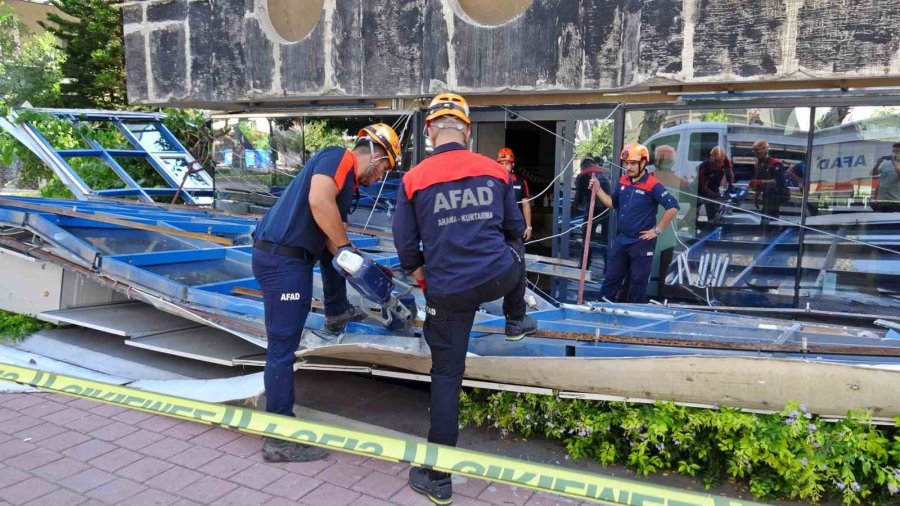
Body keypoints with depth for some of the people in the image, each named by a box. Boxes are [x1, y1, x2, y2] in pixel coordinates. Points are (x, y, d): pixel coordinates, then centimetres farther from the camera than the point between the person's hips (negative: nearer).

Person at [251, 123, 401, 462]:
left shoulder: (348, 182, 19)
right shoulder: (338, 158, -7)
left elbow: (334, 234, 20)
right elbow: (318, 200, -25)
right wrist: (345, 248, -17)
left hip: (294, 255, 9)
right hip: (281, 260, -9)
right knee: (282, 348, -3)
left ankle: (336, 312, 44)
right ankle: (279, 439, 6)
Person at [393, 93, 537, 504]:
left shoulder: (413, 180, -5)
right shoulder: (496, 171, 2)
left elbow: (405, 243, 0)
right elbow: (516, 230, 13)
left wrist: (419, 274, 21)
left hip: (448, 291, -1)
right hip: (499, 278, 2)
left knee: (446, 375, 10)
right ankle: (516, 322, 59)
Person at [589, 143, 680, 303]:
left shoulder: (652, 185, -16)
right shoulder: (623, 181, 6)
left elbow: (673, 207, -20)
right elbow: (613, 203, 18)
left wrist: (657, 230, -16)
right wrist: (598, 190, 2)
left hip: (641, 243, -6)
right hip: (620, 240, 6)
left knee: (638, 282, 8)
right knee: (611, 278, 15)